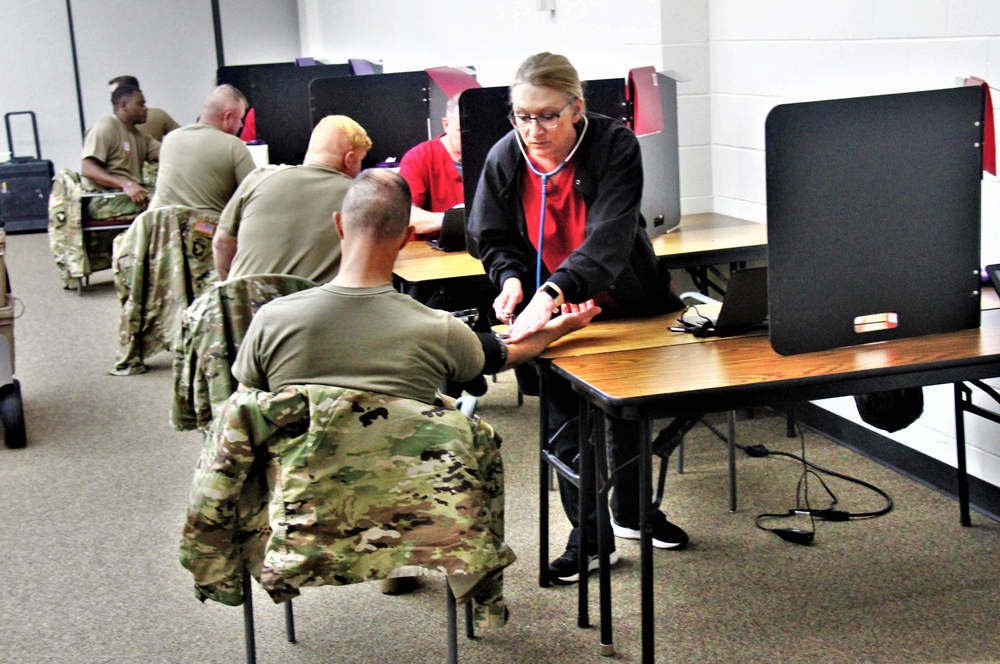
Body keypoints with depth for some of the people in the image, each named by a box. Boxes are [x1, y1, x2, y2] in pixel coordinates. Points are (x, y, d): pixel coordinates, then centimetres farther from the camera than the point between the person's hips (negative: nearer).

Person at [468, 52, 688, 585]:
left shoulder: (615, 146, -25)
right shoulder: (504, 159, -14)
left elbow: (609, 236, -36)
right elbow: (495, 239, 0)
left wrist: (552, 293, -50)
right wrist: (511, 279, -23)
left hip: (624, 304, -1)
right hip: (550, 318, 1)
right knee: (565, 426, 4)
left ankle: (632, 511, 42)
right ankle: (589, 537, 19)